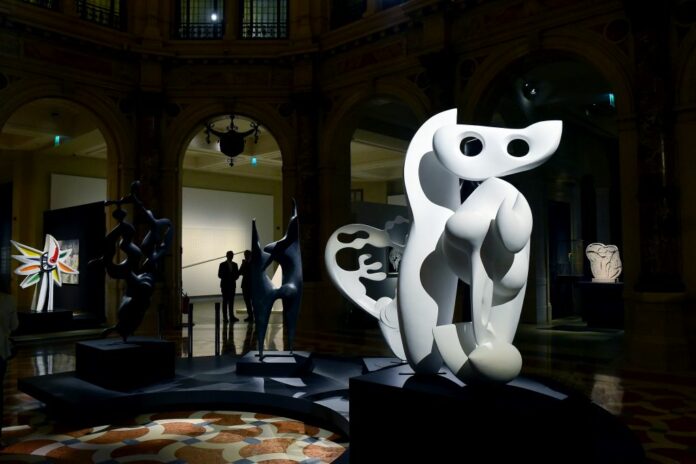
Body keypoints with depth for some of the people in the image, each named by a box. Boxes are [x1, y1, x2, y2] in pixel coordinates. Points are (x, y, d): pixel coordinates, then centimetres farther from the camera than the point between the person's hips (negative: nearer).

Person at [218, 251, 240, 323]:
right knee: (225, 301, -1)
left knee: (231, 301, 5)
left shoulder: (235, 264, 9)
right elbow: (220, 275, -5)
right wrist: (227, 278, -16)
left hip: (232, 285, 4)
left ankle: (231, 317, 8)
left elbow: (237, 274, 9)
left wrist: (234, 278, -11)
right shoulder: (222, 265, -2)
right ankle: (225, 317, 2)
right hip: (225, 285, -4)